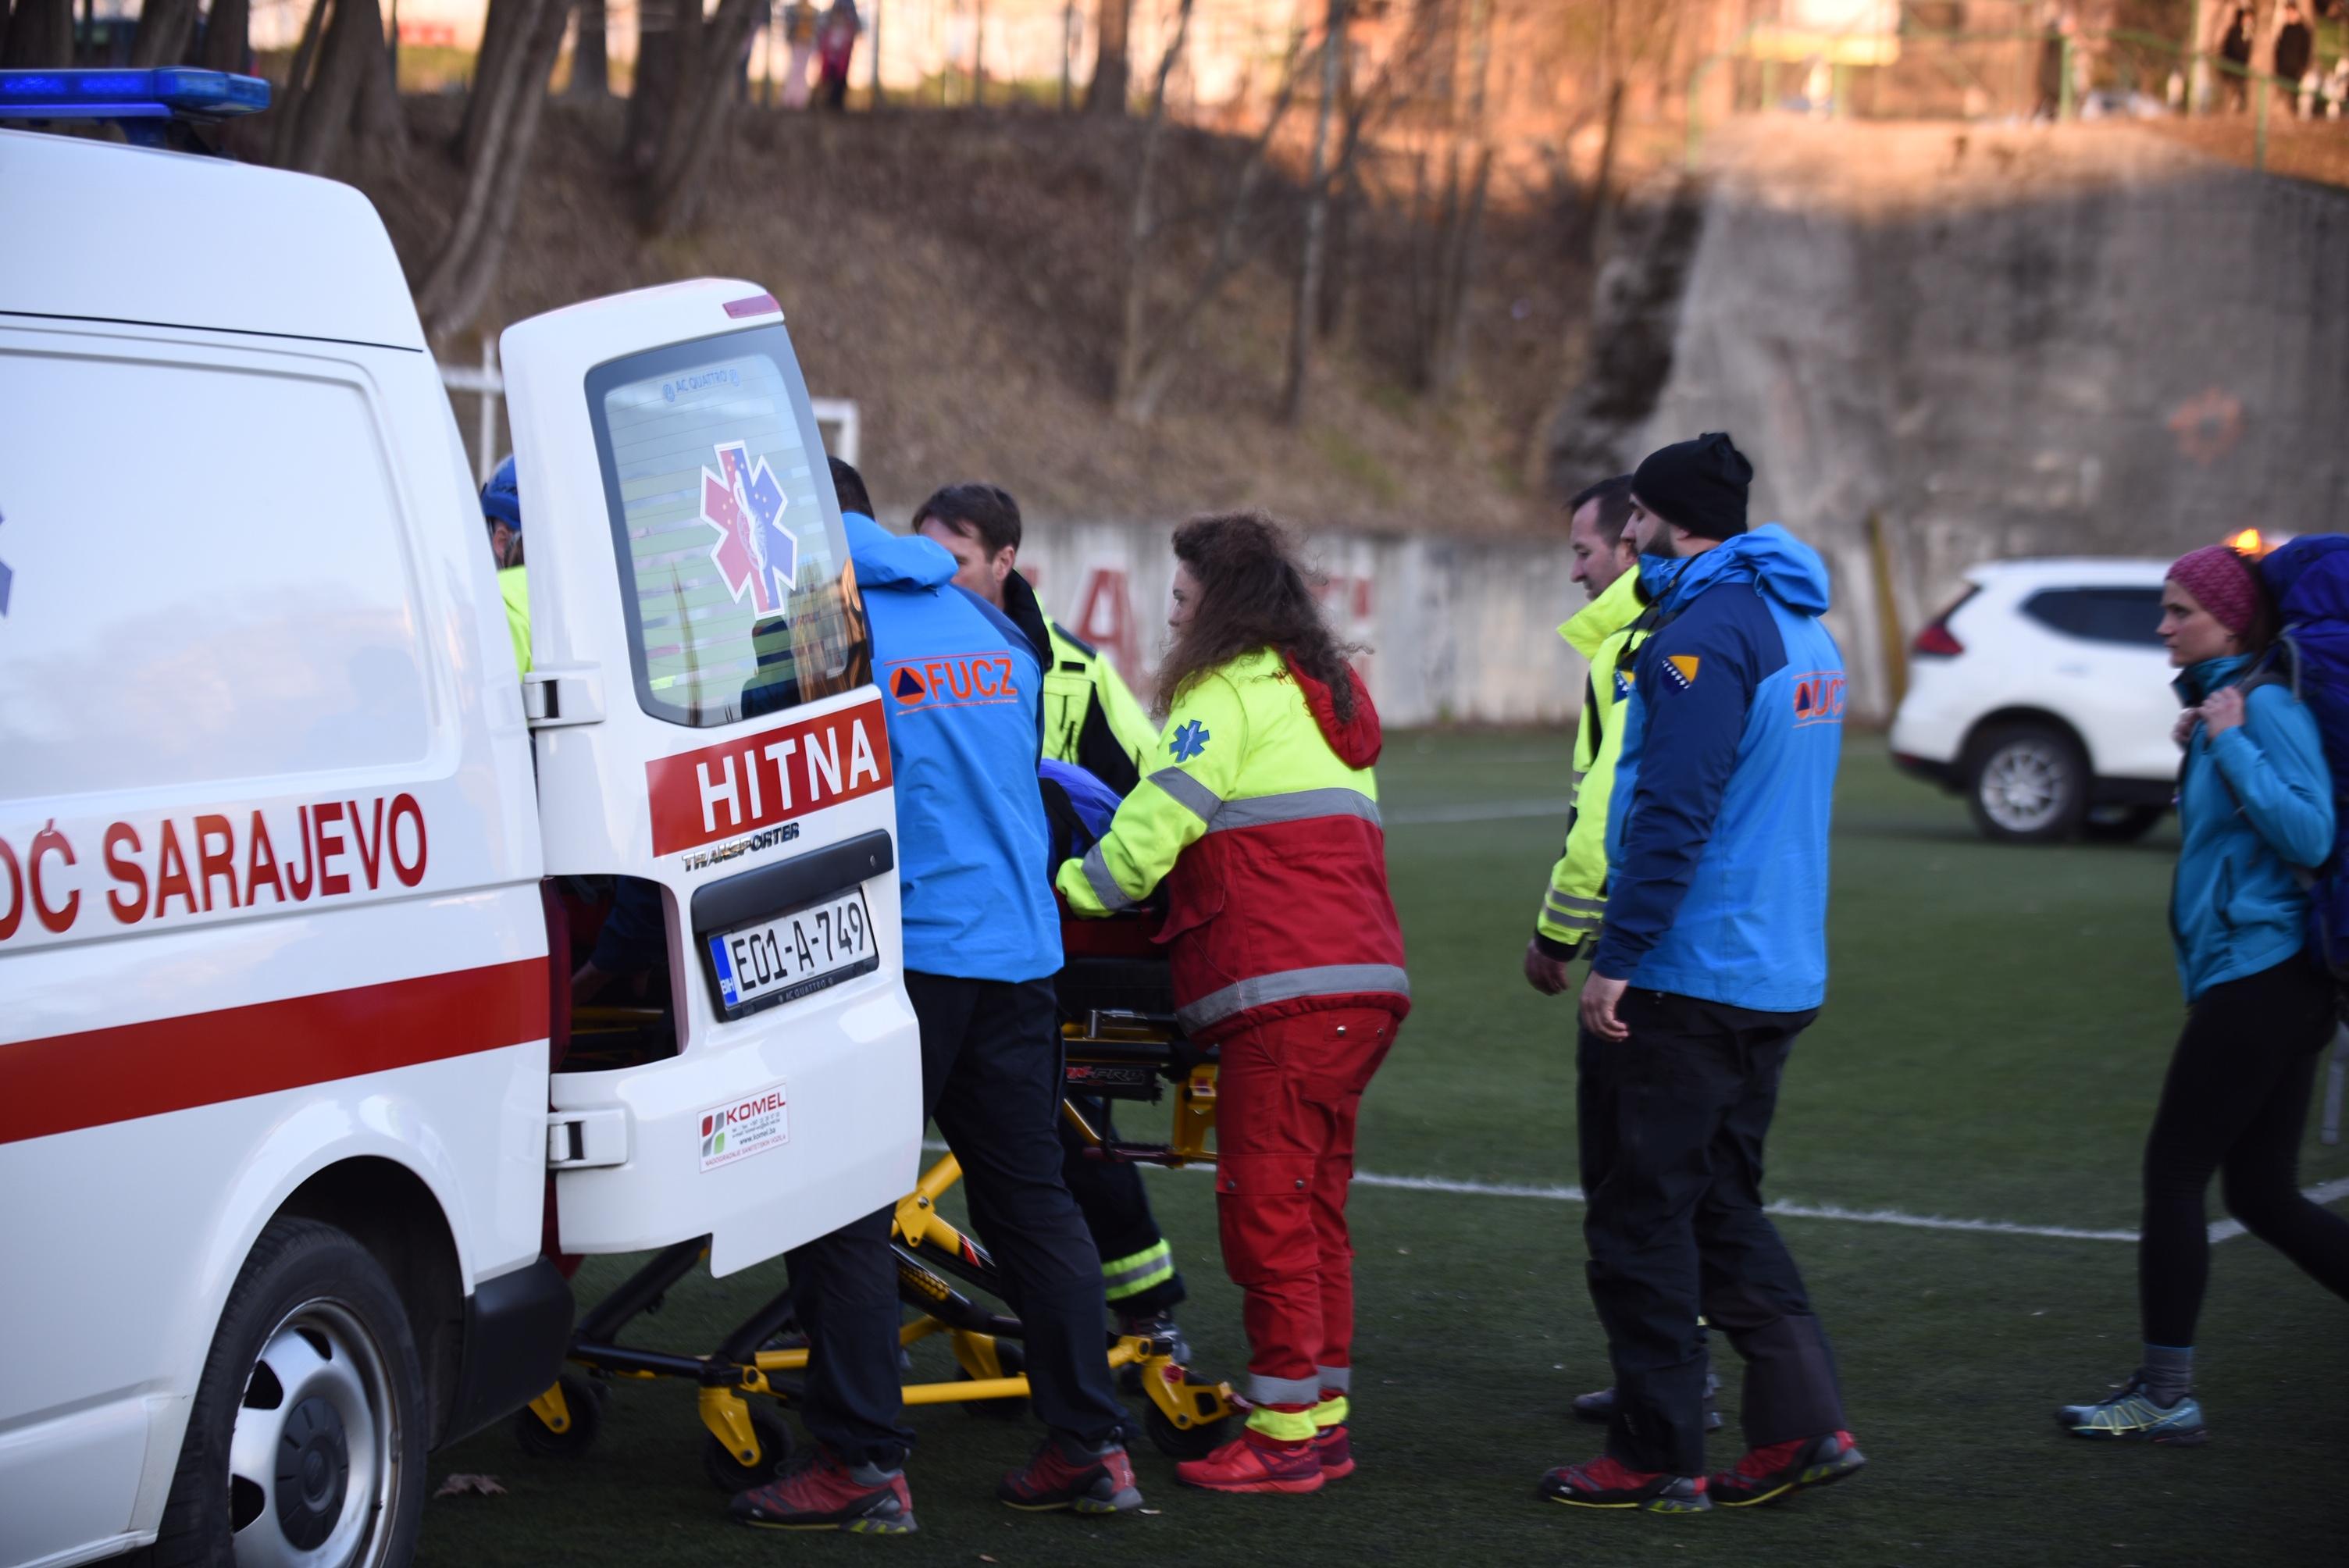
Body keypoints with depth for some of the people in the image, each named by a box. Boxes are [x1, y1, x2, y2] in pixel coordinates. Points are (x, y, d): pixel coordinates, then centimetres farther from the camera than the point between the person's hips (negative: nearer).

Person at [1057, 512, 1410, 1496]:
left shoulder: (1231, 691, -3)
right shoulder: (1329, 692, 24)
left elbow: (1156, 819, -5)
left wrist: (1072, 890, 8)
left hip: (1286, 989, -9)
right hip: (1365, 981, 9)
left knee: (1264, 1207, -6)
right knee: (1314, 1206, 13)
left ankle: (1284, 1433, -5)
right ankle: (1323, 1418, 16)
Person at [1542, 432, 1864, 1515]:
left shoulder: (1704, 634, -16)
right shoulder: (1802, 631, 15)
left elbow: (1674, 813, -23)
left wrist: (1616, 960, -20)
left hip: (1679, 979, -9)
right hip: (1778, 975, 9)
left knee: (1640, 1219, 0)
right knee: (1722, 1206, 17)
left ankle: (1658, 1459, 3)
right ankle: (1800, 1423, 10)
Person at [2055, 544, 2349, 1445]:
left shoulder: (2268, 707, -13)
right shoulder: (2223, 705, 15)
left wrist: (2231, 745, -20)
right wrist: (2201, 751, 13)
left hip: (2257, 977, -10)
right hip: (2261, 978, 10)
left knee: (2174, 1174, -4)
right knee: (2263, 1197, 10)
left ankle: (2165, 1398, 2)